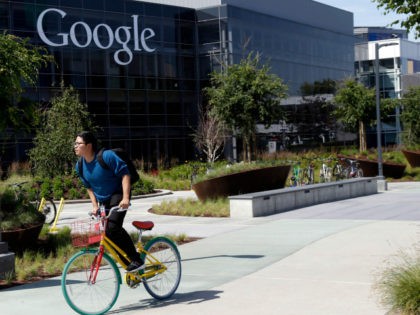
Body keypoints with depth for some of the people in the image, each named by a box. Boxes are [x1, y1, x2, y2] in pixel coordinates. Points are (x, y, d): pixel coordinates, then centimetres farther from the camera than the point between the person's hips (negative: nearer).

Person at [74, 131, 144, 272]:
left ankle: (136, 260, -17)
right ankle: (128, 263, 20)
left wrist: (125, 198, -28)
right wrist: (95, 206, 1)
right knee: (110, 234, 6)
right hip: (103, 200, 8)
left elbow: (125, 174, -20)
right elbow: (89, 187, 12)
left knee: (113, 228, -25)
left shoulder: (107, 156, -21)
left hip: (118, 195, -8)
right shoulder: (80, 166, 0)